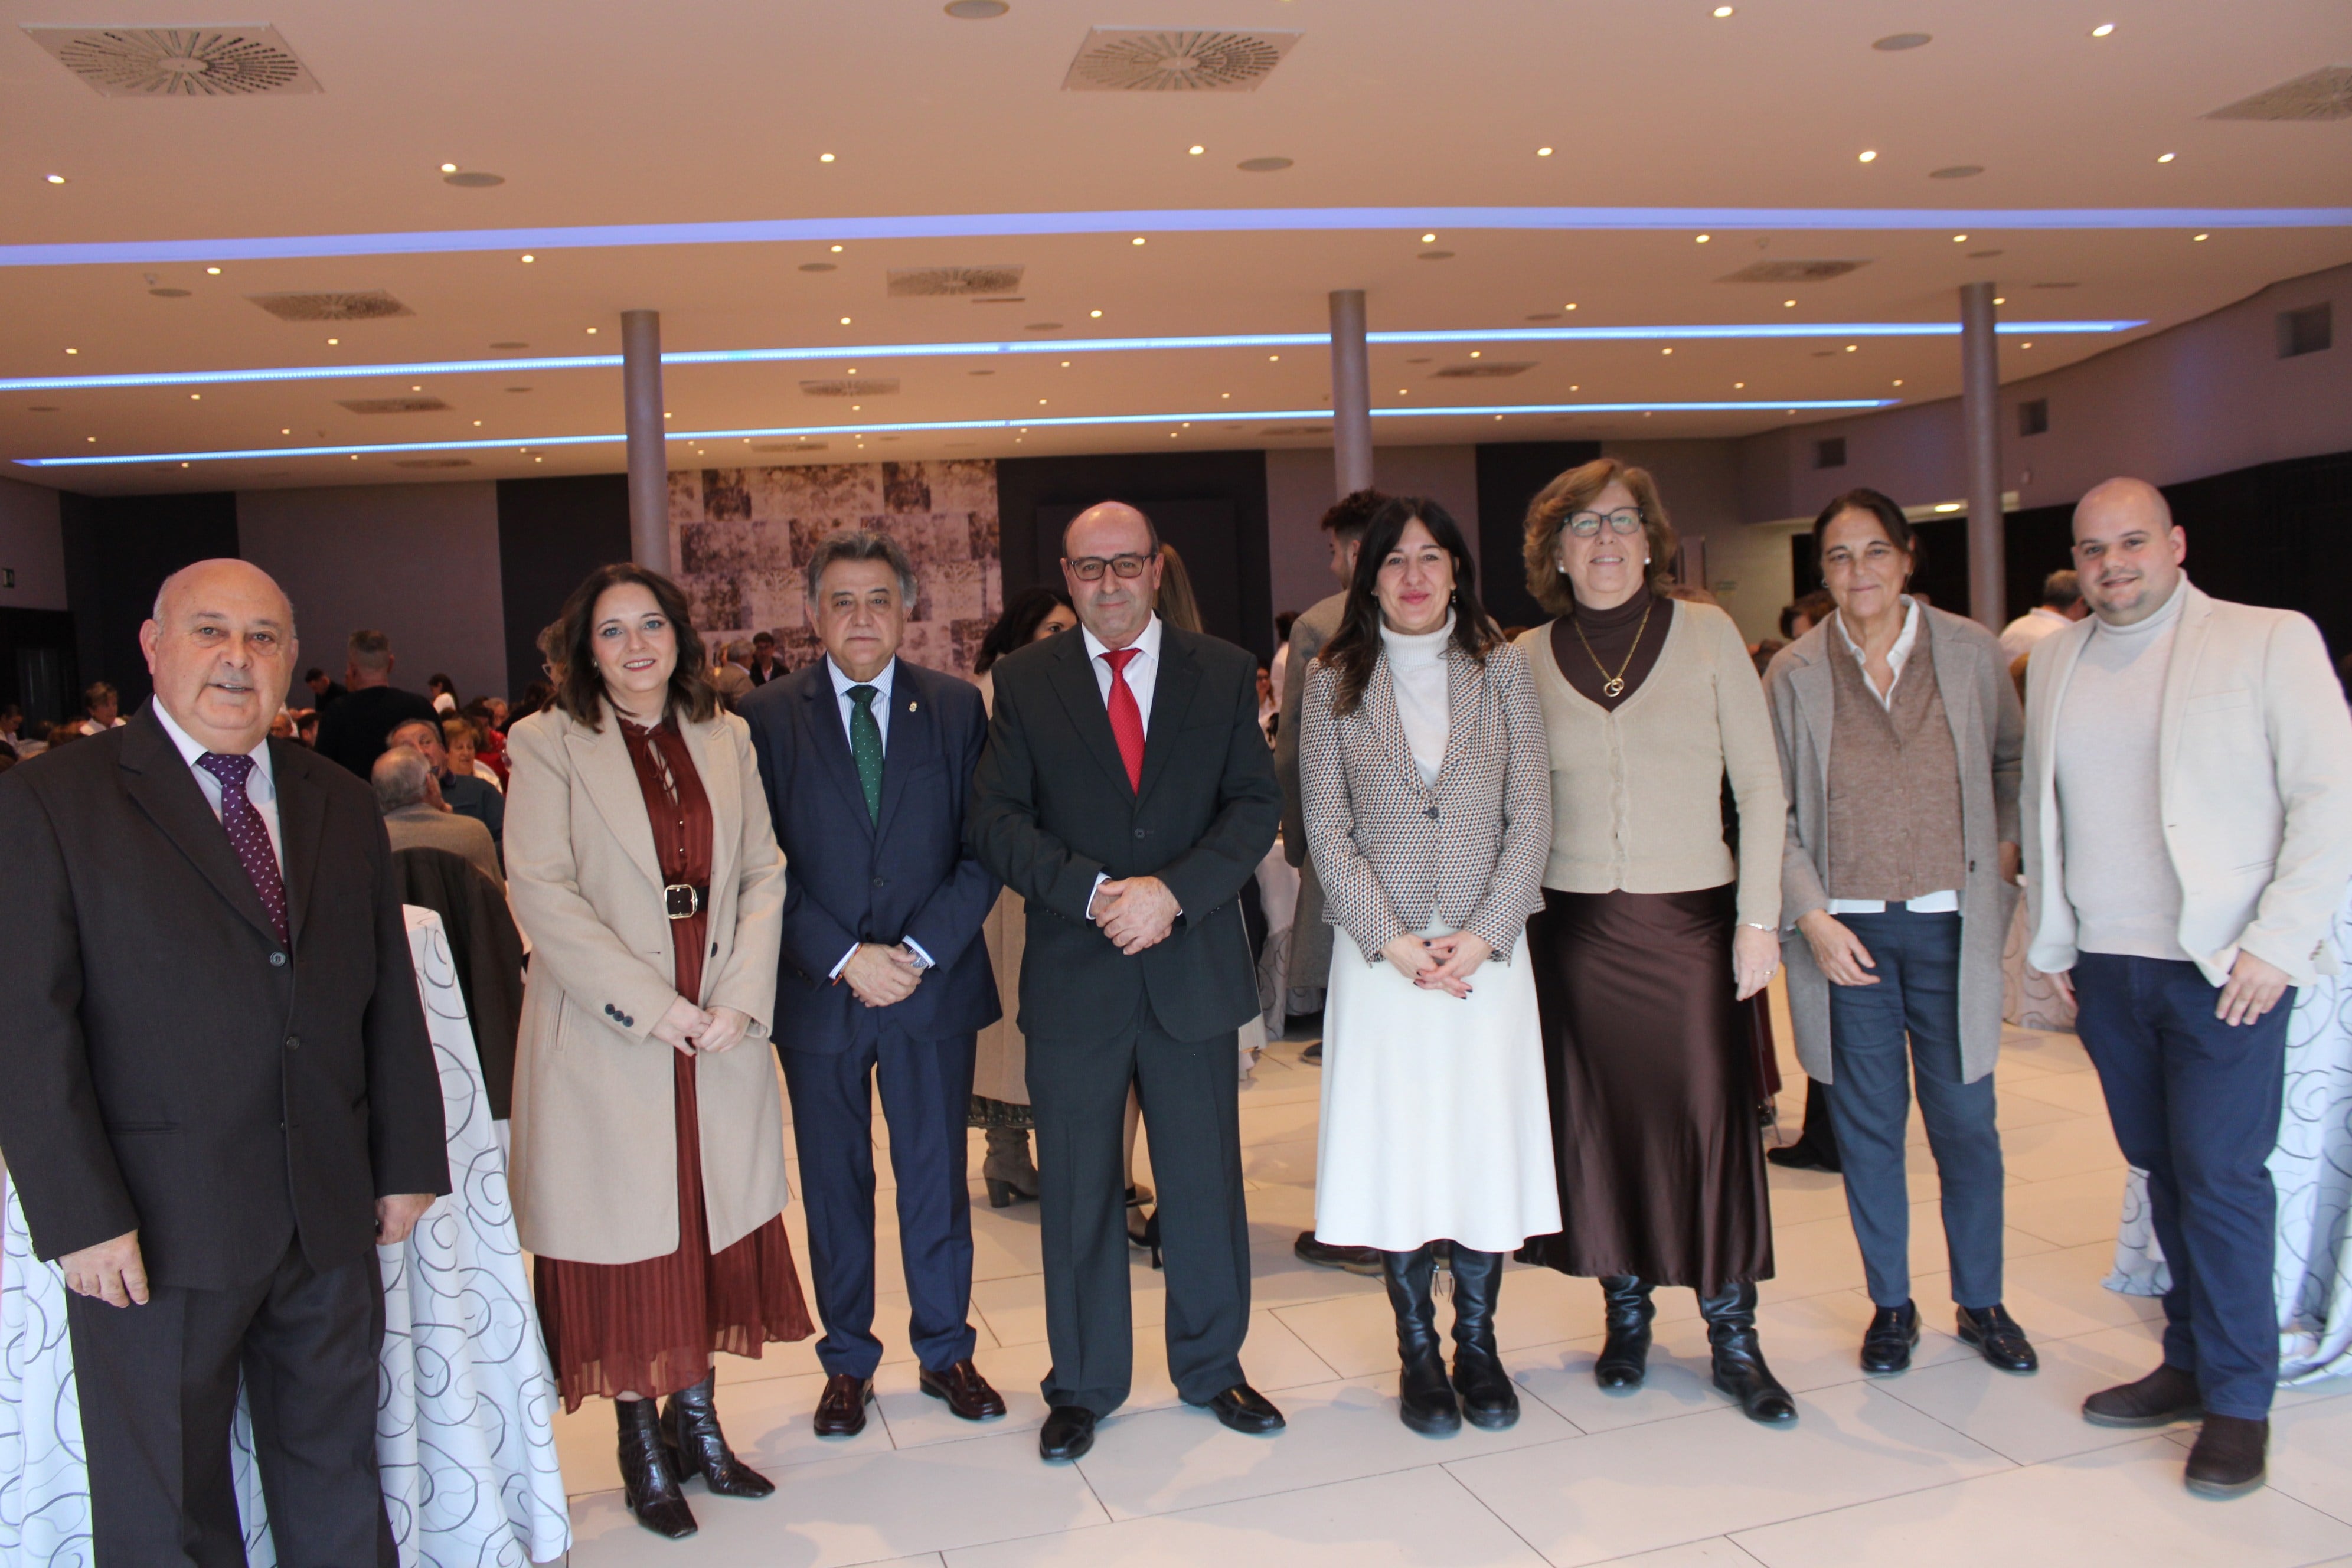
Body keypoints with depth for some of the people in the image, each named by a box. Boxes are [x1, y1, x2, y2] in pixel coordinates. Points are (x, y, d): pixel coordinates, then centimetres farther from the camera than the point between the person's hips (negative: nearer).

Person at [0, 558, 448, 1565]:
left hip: (333, 1218, 4)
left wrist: (408, 1162, 8)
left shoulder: (342, 805, 9)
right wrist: (81, 1215, -15)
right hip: (156, 1228, -4)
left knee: (339, 1484, 19)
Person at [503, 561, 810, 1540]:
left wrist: (739, 999, -7)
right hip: (604, 1040, -4)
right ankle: (642, 1450, 20)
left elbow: (763, 875, 6)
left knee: (706, 1228, 11)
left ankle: (696, 1421, 26)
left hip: (719, 1033, 4)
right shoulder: (548, 744, -3)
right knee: (625, 1238, 5)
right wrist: (650, 1006, -15)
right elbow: (541, 891, -11)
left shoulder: (725, 738, 9)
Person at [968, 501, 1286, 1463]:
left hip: (1195, 968, 1)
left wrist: (1173, 892, -17)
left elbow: (1255, 806, -2)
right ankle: (1083, 1386, 27)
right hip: (1073, 976, -1)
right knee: (1077, 1192, 9)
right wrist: (1092, 893, -17)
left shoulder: (1223, 673, 5)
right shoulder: (1024, 680, 2)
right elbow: (994, 821, -4)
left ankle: (1212, 1368, 31)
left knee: (1206, 1179, 12)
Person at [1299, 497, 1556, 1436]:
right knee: (1397, 1147, 3)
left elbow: (1531, 818, 1)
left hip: (1488, 951, 1)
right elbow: (1327, 831, -1)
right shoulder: (1333, 683, 3)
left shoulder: (1503, 670, 5)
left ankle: (1477, 1342, 21)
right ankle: (1418, 1350, 17)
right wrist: (1397, 942, -10)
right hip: (1381, 953, -1)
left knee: (1486, 1141, 5)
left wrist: (1480, 936, -10)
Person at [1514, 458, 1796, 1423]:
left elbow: (1760, 783, 0)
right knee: (1598, 1118, 8)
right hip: (1574, 927, 1)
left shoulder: (1707, 635, 0)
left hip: (1691, 918, -1)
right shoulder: (1529, 657, 3)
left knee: (1711, 1115, 0)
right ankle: (1626, 1308, 25)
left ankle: (1732, 1332, 14)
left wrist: (1759, 917, -4)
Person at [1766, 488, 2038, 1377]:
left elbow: (2014, 760, 18)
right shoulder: (1796, 672, -1)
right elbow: (1775, 811, 0)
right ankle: (1890, 1304, 24)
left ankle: (1981, 1302, 27)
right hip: (1846, 929, 0)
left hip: (1950, 924, 1)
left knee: (1965, 1120, 7)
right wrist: (1812, 917, -9)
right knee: (1868, 1125, 7)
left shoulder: (1971, 652, 2)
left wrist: (2008, 846, 4)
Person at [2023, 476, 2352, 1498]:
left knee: (2220, 1175, -4)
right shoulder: (2055, 660, 11)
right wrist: (2050, 938, 12)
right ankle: (2188, 1364, 24)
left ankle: (2238, 1400, 10)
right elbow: (2039, 806, 16)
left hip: (2226, 966, -4)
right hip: (2106, 966, 4)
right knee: (2162, 1170, 11)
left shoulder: (2270, 641, -2)